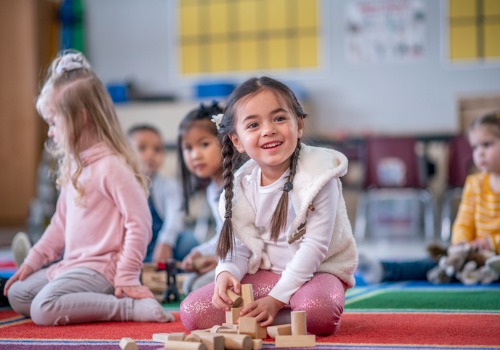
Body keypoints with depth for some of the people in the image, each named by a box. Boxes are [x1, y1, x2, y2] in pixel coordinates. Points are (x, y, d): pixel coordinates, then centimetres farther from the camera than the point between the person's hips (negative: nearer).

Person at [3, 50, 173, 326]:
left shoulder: (112, 166, -17)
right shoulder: (73, 166, 14)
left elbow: (139, 224, -18)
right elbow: (60, 223, 23)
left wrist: (126, 277, -16)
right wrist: (33, 260, 17)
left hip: (101, 269, -10)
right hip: (72, 264, 10)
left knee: (44, 309, -27)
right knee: (17, 294, 12)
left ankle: (131, 307, -21)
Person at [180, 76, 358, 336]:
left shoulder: (318, 175, -17)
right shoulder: (242, 186, -2)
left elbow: (315, 245, -20)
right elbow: (239, 246, 1)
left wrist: (277, 298, -24)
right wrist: (226, 273, -23)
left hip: (316, 271, -4)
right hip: (265, 273, 4)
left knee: (318, 312, -39)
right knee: (192, 312, -11)